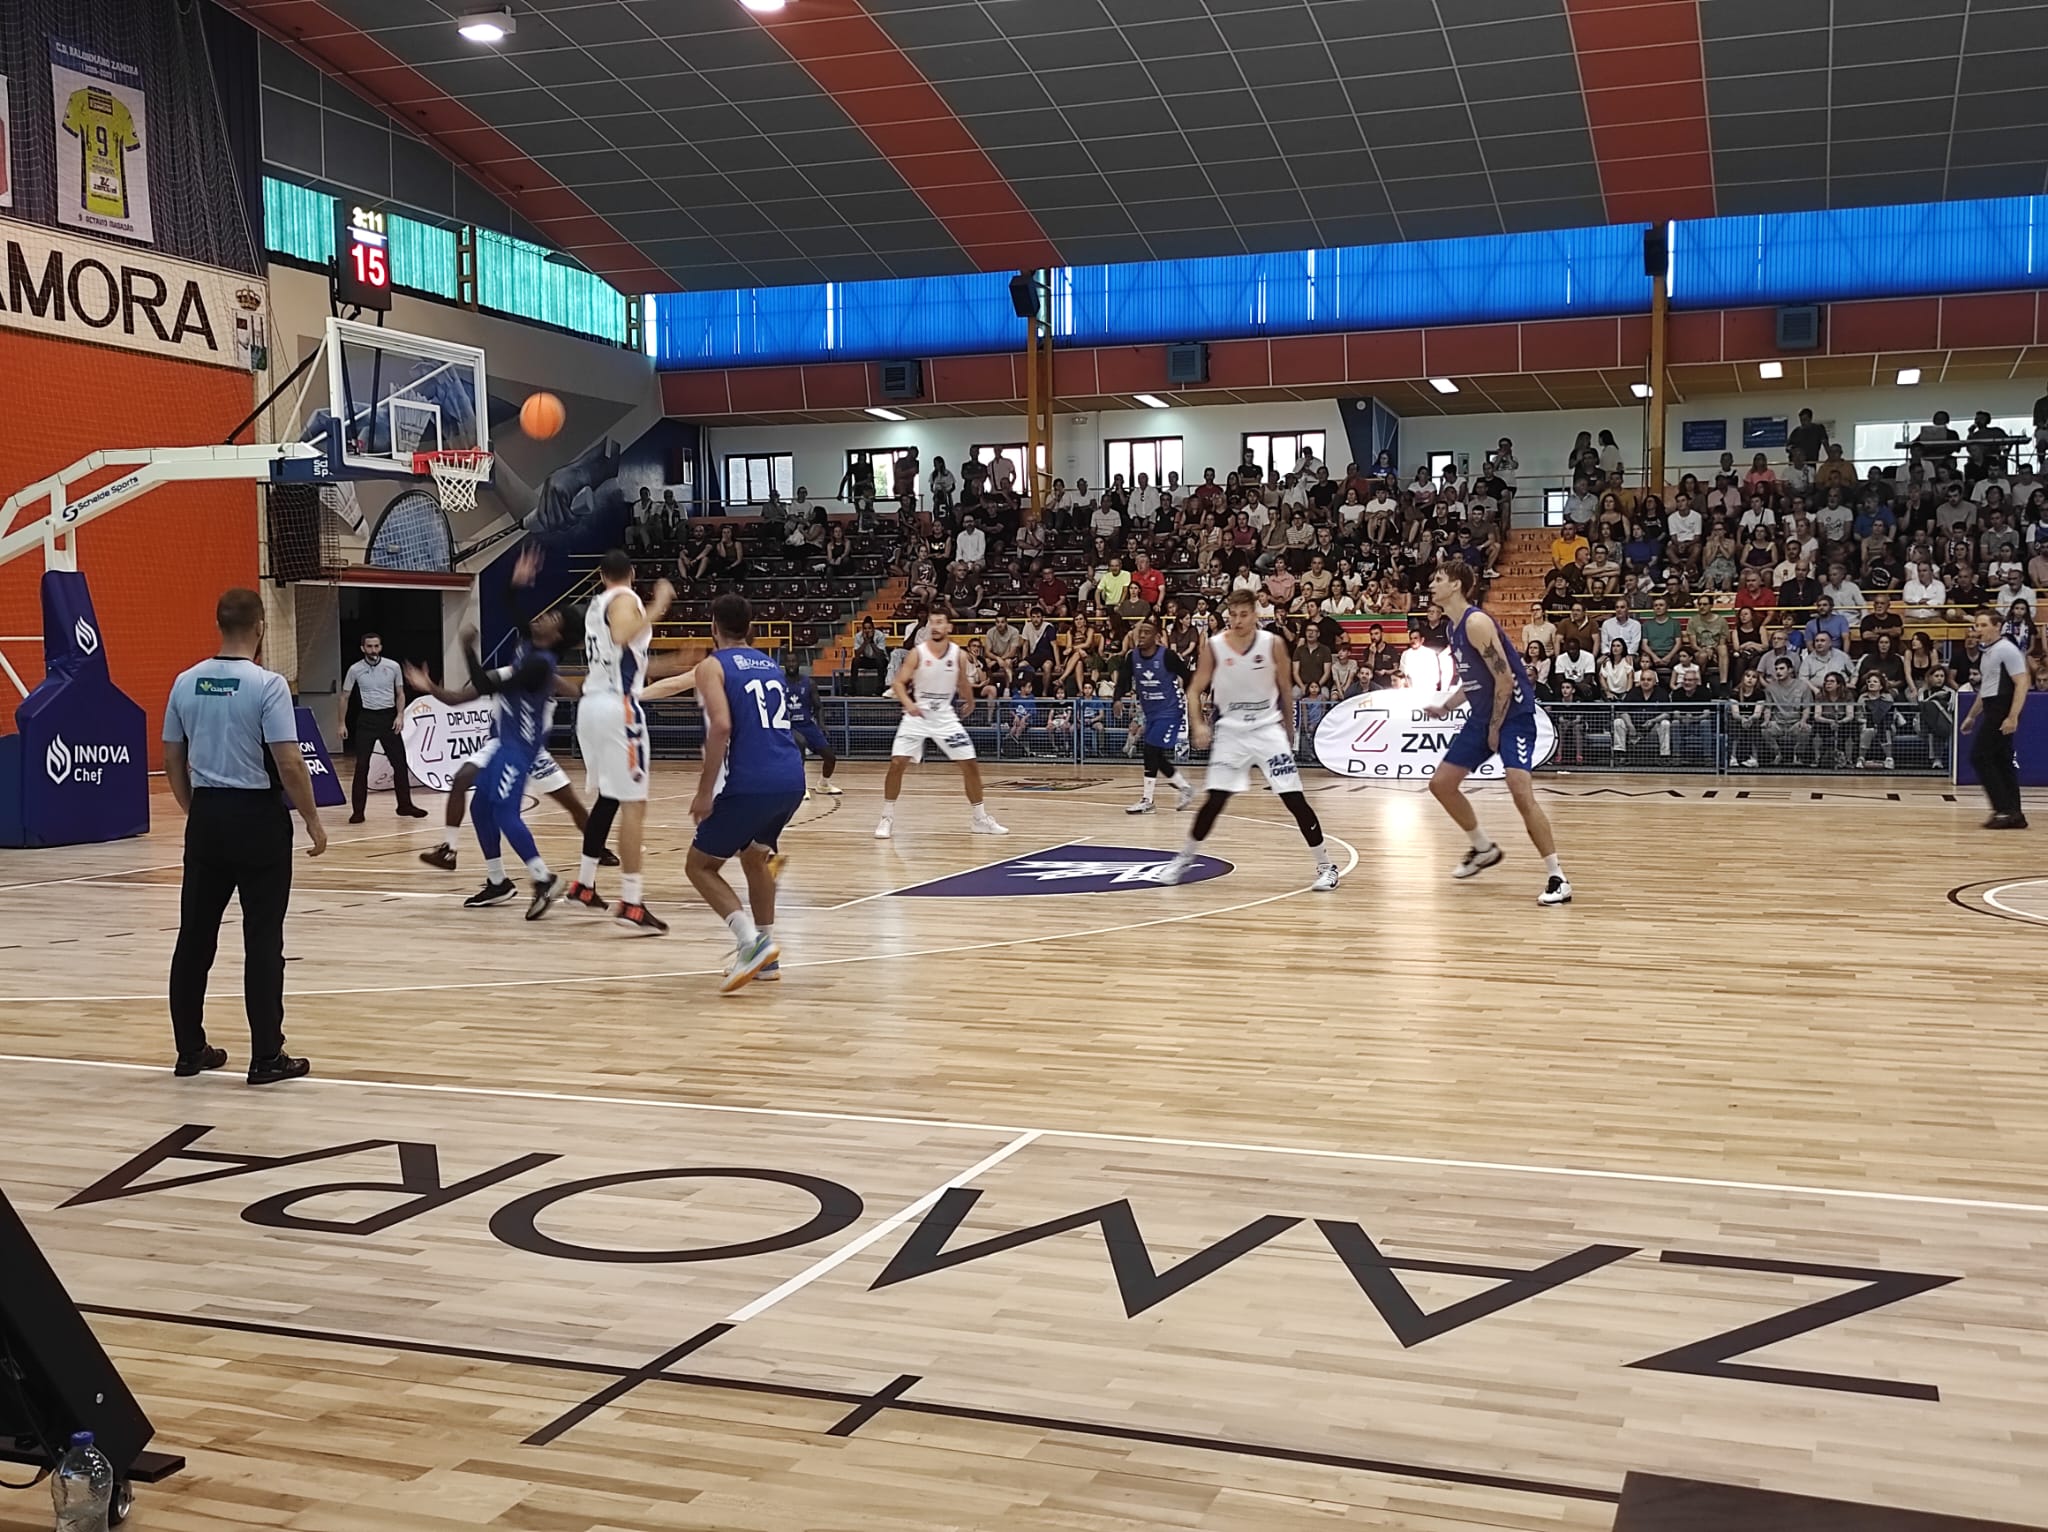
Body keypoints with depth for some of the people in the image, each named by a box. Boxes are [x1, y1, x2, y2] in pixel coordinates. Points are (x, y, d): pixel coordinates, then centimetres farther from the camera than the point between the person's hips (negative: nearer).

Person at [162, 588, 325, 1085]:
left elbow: (172, 760, 11)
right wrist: (312, 819, -6)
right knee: (262, 941, 0)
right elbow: (289, 764, -17)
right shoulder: (267, 684, -13)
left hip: (207, 816, 6)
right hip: (257, 818, -5)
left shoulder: (186, 683, 5)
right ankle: (267, 1057, 4)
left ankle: (190, 1050, 20)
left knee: (195, 936, 12)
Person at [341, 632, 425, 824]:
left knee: (400, 763, 3)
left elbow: (400, 694, 8)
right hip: (367, 719, -1)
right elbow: (345, 697, 7)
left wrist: (399, 716, -5)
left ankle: (405, 805, 15)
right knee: (361, 766, -5)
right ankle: (358, 811, -1)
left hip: (389, 717, 2)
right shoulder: (355, 669, -2)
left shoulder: (393, 666, -1)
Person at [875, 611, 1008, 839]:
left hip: (944, 717, 2)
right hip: (916, 715, -2)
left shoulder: (957, 654, -4)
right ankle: (887, 818, 2)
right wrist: (908, 703, -31)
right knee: (897, 763, -13)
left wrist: (970, 705, 24)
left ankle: (979, 819, 15)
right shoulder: (917, 653, -12)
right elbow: (898, 682, -14)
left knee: (970, 764, 0)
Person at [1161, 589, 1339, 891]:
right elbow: (1195, 691, 0)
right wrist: (1199, 724, -16)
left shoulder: (1273, 644, -8)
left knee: (1295, 799, -5)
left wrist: (1286, 728, 12)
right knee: (1215, 800, 0)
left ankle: (1326, 866, 3)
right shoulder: (1213, 647, -7)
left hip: (1268, 729, -1)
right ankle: (1185, 858, 19)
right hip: (1231, 731, 1)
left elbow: (1286, 689, 5)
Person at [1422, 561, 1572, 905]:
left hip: (1513, 714, -10)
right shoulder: (1455, 626, 9)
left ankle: (1558, 878, -13)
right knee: (1441, 784, 11)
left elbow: (1505, 679, -22)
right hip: (1483, 716, 10)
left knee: (1521, 793, -20)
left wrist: (1495, 729, -16)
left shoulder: (1476, 622, -19)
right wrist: (1445, 707, 11)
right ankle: (1484, 849, 29)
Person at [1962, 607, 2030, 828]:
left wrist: (2013, 717, -23)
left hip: (2003, 711, -9)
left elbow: (2021, 683, -17)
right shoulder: (1985, 651, 15)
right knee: (2002, 761, 9)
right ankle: (2014, 814, 12)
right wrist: (1972, 716, 26)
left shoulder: (2006, 649, -13)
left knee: (1979, 756, -9)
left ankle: (2004, 809, -8)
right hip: (1992, 711, 9)